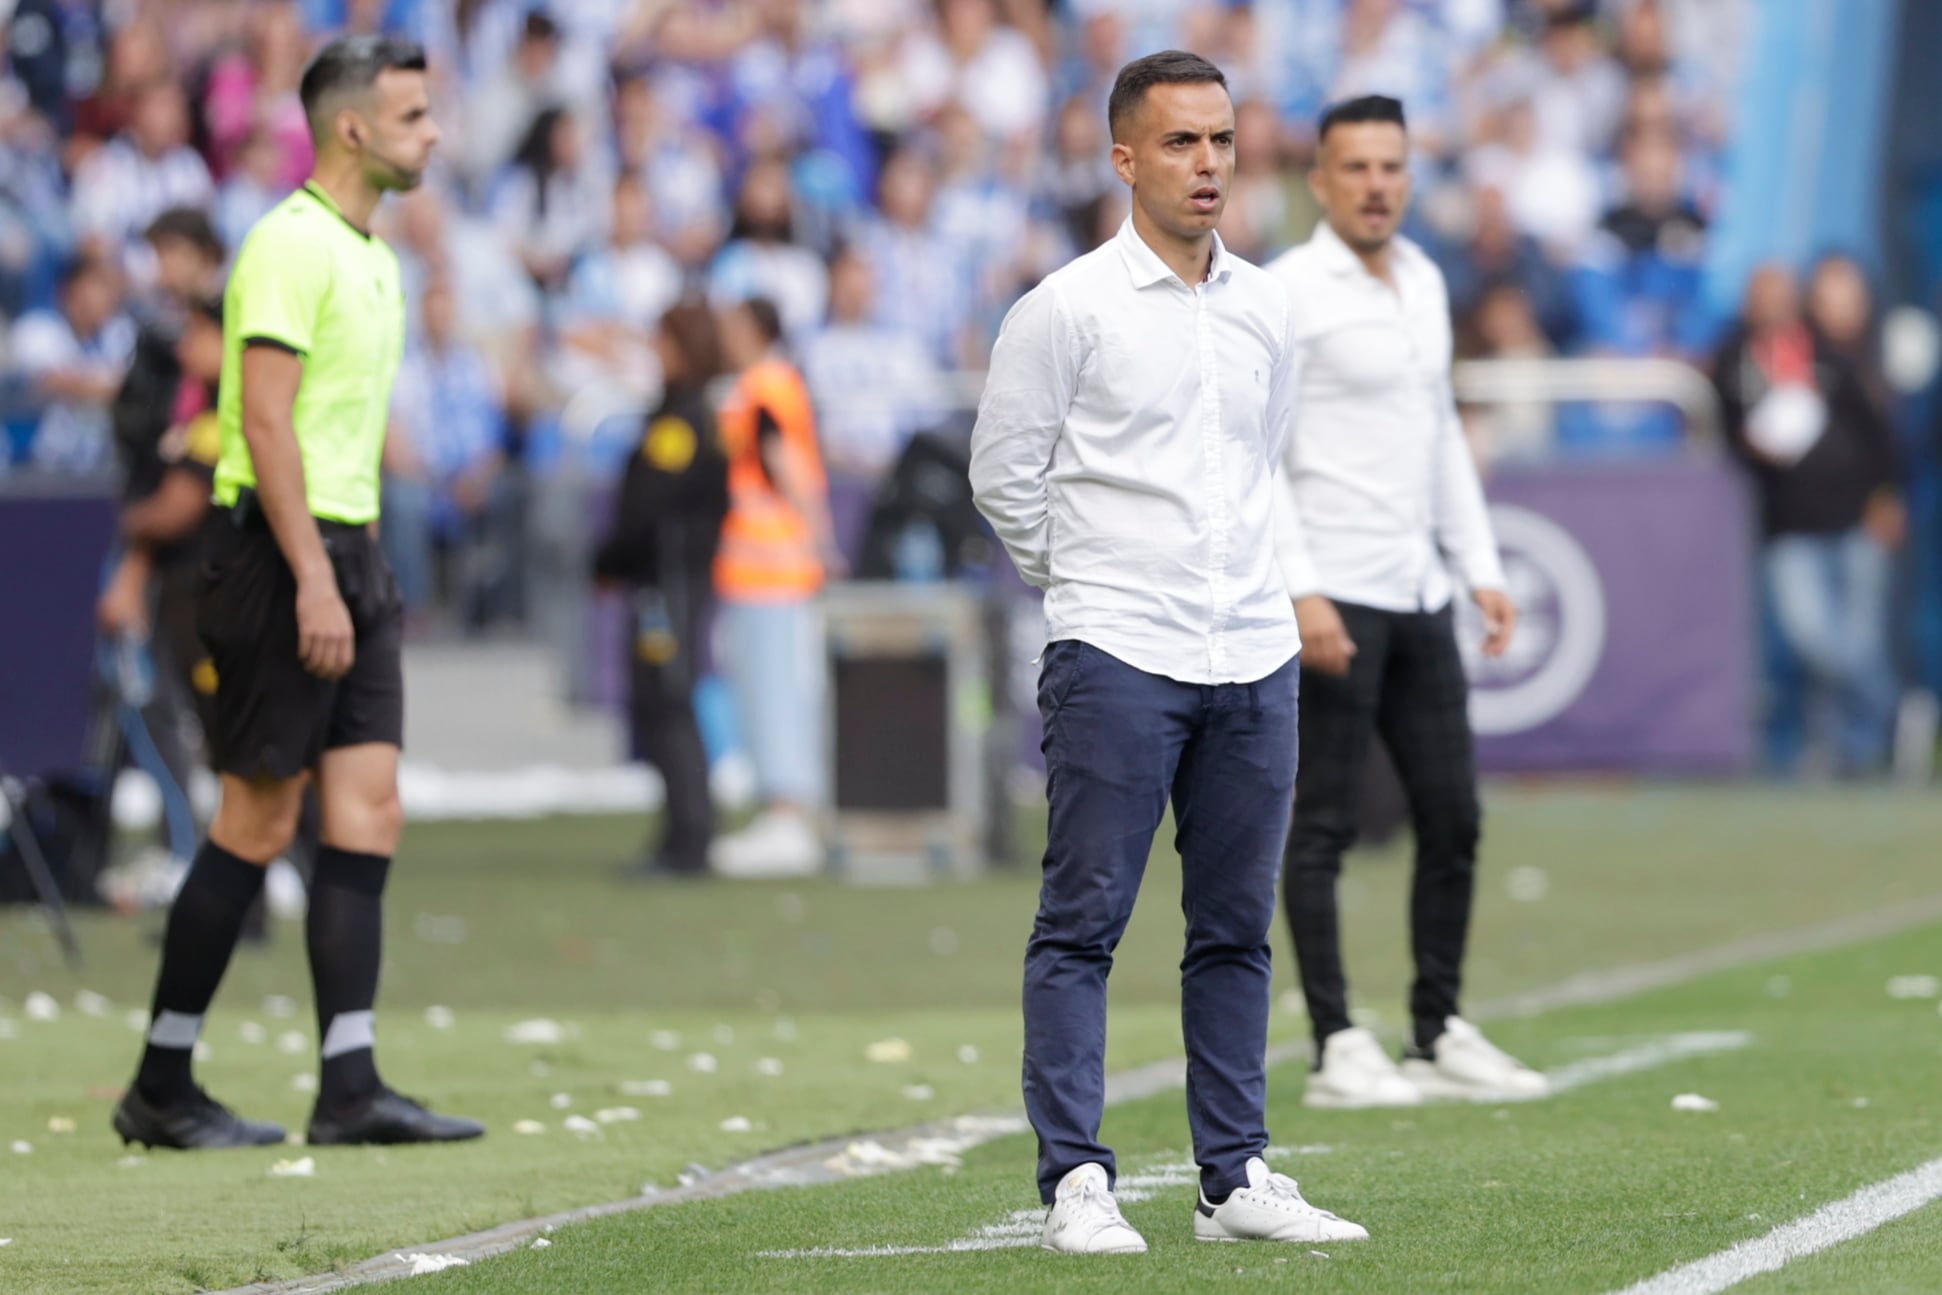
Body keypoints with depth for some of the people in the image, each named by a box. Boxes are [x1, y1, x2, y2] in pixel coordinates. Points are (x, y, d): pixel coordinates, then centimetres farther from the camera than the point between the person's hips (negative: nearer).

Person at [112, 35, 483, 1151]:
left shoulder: (372, 258, 16)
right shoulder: (292, 245, -13)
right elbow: (266, 421, -19)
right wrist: (313, 580, -23)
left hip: (349, 559, 9)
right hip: (282, 556, -9)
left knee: (370, 813, 2)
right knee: (259, 821, -5)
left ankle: (351, 1087, 0)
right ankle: (162, 1089, 3)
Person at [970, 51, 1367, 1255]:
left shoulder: (1267, 310, 11)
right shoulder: (1069, 306, -6)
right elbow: (1004, 469, 0)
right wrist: (1088, 582, 8)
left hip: (1253, 658, 5)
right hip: (1117, 659, -5)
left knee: (1238, 930, 8)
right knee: (1083, 924, -6)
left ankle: (1236, 1179, 13)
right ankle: (1077, 1183, -5)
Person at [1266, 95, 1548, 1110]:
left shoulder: (1425, 283, 15)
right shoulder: (1288, 292, -8)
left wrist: (1481, 568, 17)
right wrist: (1299, 591, -20)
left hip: (1418, 596, 8)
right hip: (1333, 597, -8)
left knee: (1452, 817, 8)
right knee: (1322, 825, -4)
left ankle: (1440, 1035, 15)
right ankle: (1336, 1048, -2)